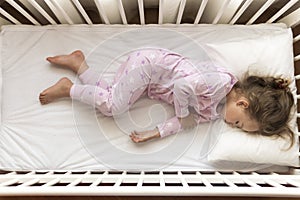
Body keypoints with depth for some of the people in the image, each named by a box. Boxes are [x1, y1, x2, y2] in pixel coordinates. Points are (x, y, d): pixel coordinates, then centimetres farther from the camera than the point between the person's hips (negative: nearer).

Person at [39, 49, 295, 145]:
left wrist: (153, 134, -16)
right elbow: (182, 85, -31)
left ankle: (78, 62, 20)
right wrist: (182, 111, -12)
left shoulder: (217, 110, -1)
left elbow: (189, 120, -4)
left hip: (150, 83, 7)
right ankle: (68, 88, 6)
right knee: (113, 105, -18)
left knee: (108, 100, 2)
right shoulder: (221, 81, -25)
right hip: (148, 62, -7)